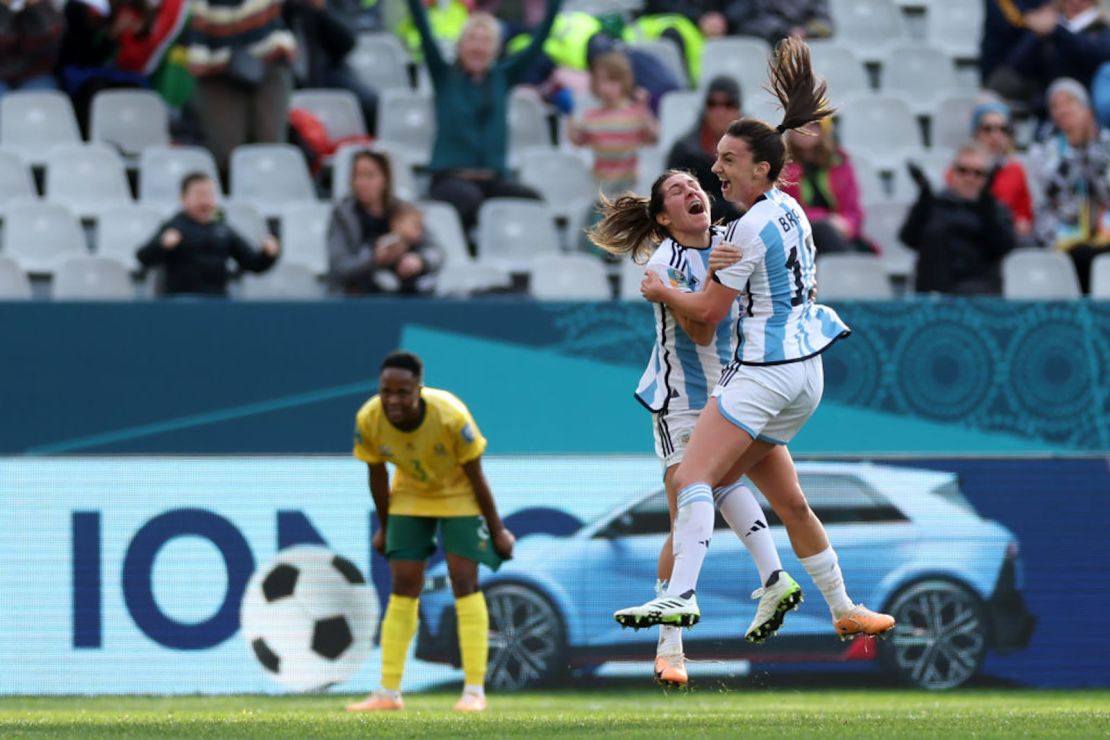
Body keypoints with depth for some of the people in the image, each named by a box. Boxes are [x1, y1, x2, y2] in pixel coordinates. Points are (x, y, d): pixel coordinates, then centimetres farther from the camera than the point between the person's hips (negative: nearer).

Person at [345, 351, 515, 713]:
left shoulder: (451, 416, -34)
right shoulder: (368, 420, -26)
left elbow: (475, 476, -21)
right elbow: (377, 475, -8)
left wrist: (497, 531, -12)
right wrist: (384, 528, 4)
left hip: (458, 494, -3)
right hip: (410, 494, 3)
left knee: (464, 580, -11)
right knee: (402, 586, 0)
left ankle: (474, 691, -9)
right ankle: (388, 693, 3)